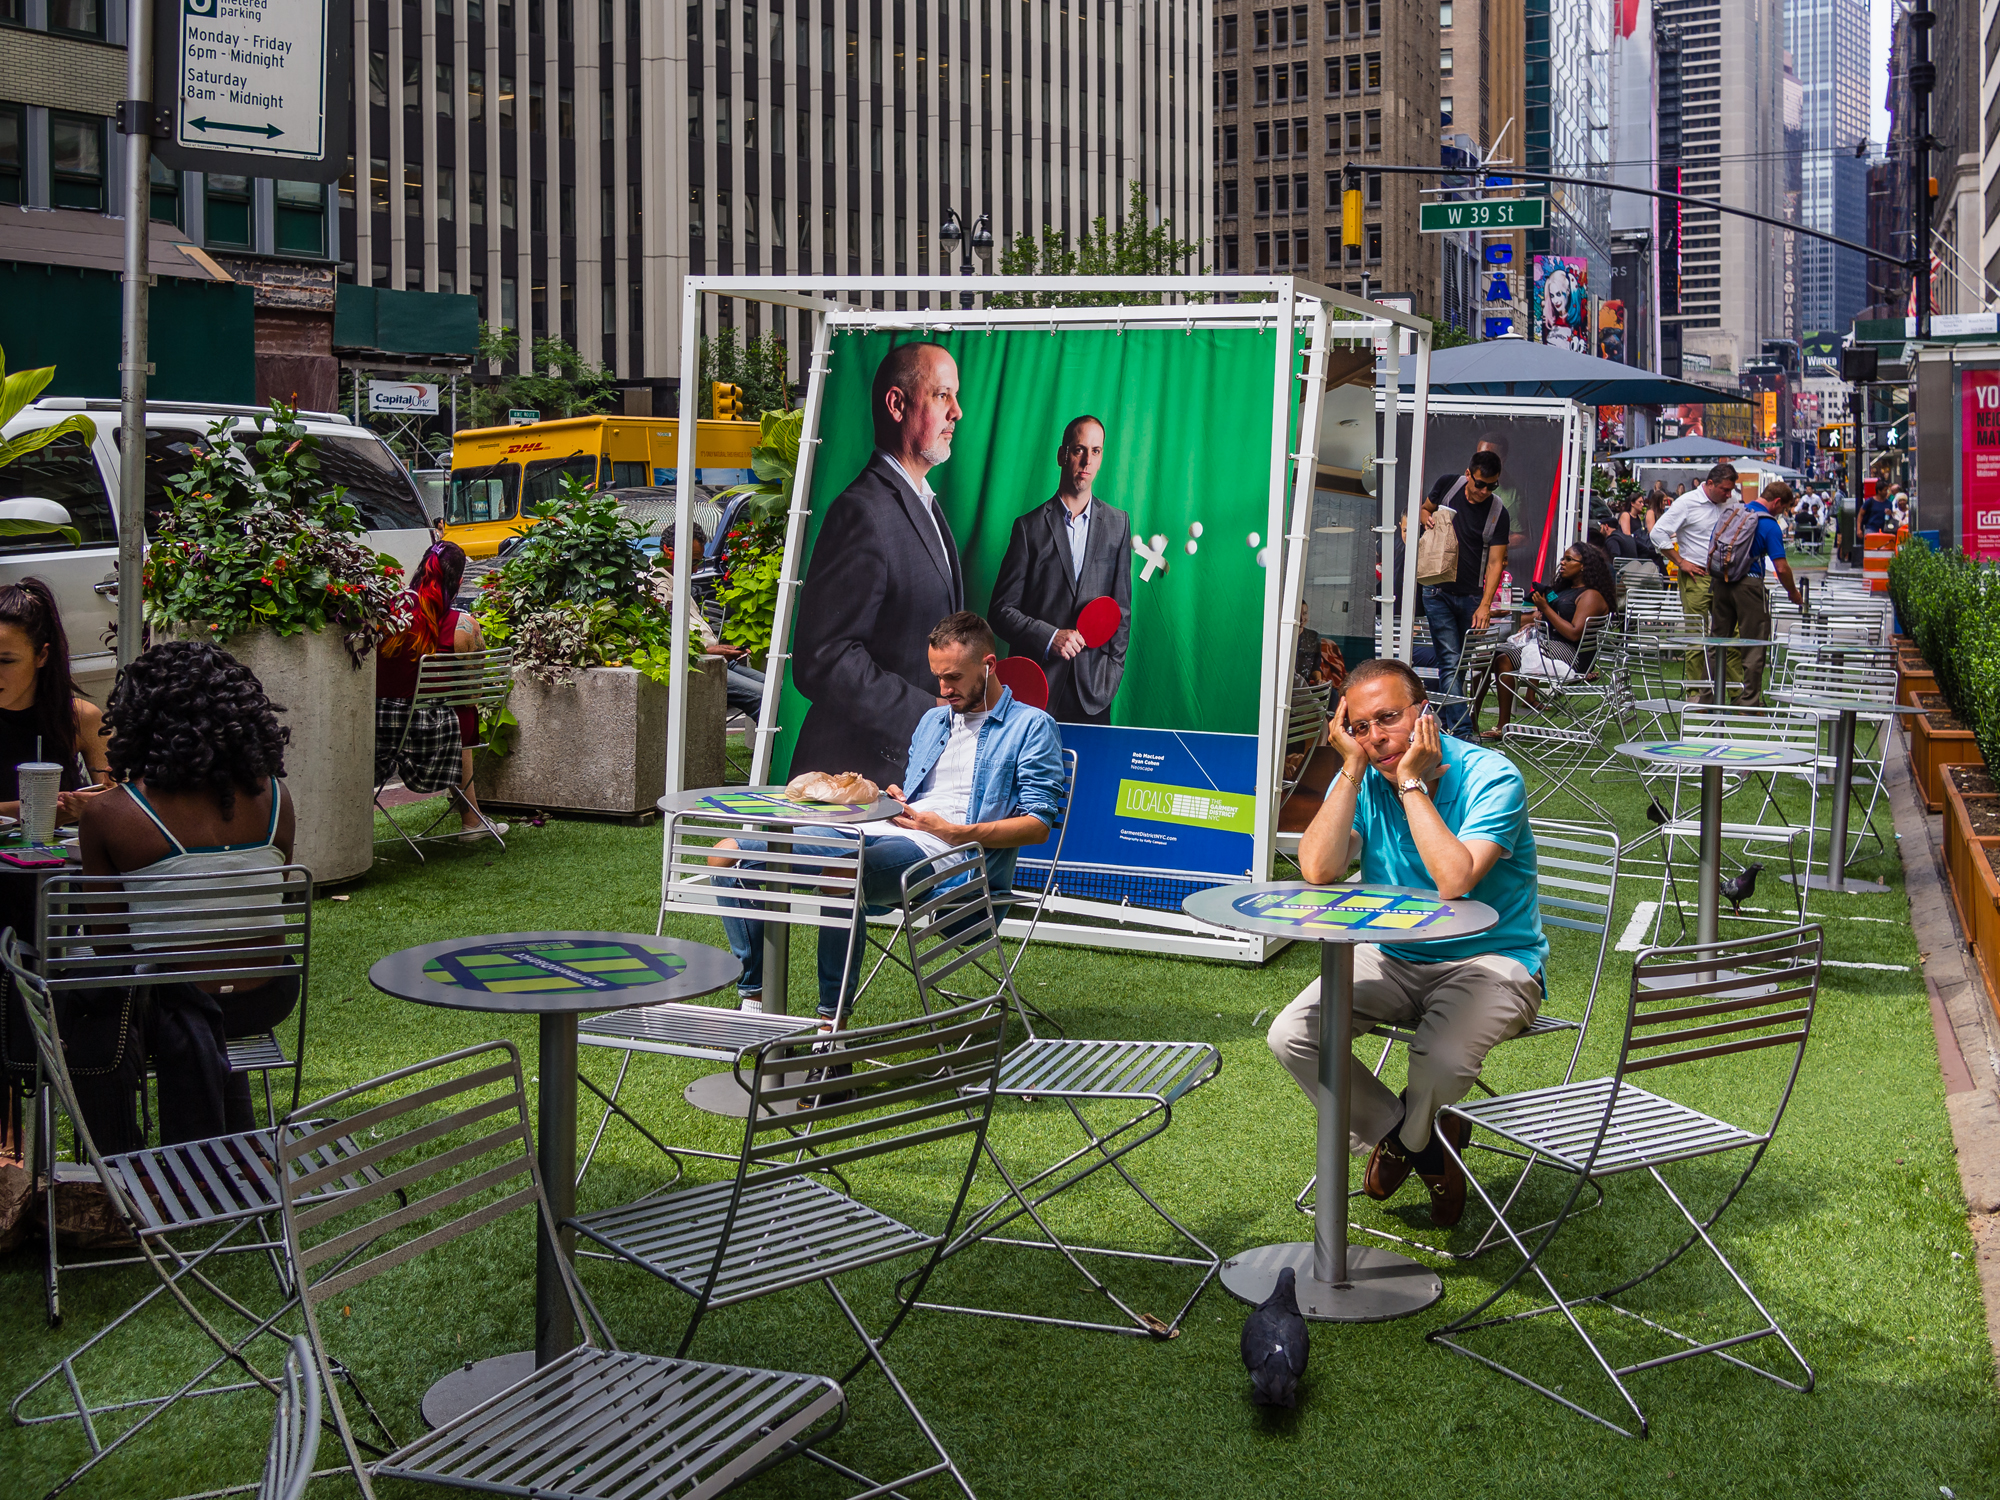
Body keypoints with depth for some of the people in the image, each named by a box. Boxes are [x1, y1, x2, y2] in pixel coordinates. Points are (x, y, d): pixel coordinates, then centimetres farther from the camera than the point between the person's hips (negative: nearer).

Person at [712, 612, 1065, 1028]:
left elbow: (1038, 825, -5)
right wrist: (893, 800, 9)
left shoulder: (1031, 727, 4)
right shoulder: (932, 720, 28)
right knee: (728, 854, -3)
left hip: (941, 852, -8)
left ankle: (833, 1018, -30)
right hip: (873, 834, 8)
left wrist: (953, 832, -15)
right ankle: (754, 997, -4)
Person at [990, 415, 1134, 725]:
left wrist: (1112, 672, 3)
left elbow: (1122, 607, 11)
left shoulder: (1118, 524, 9)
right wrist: (1049, 637, -14)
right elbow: (1003, 611, 0)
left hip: (1093, 689, 2)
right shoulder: (1029, 526, 2)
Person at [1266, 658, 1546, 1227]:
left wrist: (1411, 782, -25)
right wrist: (1354, 767, -17)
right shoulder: (1361, 780, -2)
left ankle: (1402, 1138, 6)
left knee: (1441, 1059, -35)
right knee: (1291, 1035, -17)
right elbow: (1318, 870, -19)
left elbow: (1454, 881, -31)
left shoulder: (1490, 777, -16)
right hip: (1393, 958, 5)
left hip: (1491, 960, -5)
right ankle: (1425, 1148, 4)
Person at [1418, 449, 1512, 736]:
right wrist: (1428, 519, -7)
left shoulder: (1499, 514, -7)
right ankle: (1462, 733, -14)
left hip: (1471, 595, 1)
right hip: (1438, 591, -1)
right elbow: (1425, 509, 18)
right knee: (1450, 662, -9)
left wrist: (1485, 605, -21)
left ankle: (1447, 722, 19)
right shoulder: (1448, 485, -2)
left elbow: (1495, 562, -10)